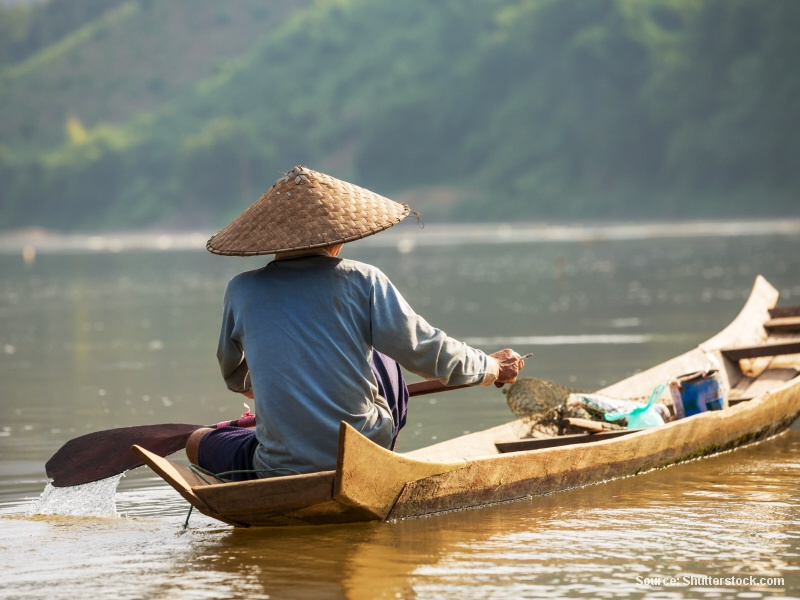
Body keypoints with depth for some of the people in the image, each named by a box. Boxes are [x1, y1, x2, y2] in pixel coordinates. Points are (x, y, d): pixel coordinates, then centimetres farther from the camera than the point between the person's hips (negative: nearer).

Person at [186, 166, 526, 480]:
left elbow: (234, 377, 20)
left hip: (279, 472, 0)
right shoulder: (361, 282, -5)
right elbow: (427, 351, -1)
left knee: (199, 442, 25)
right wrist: (492, 367, 18)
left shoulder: (242, 291, 1)